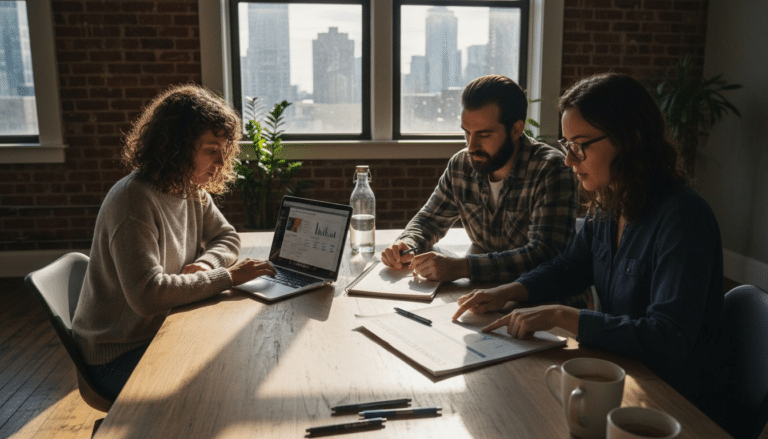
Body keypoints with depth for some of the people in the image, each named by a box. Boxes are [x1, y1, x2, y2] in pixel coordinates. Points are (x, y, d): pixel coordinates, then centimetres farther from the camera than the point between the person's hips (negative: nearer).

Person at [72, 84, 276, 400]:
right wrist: (227, 276, -29)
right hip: (120, 356, -7)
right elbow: (148, 294, -34)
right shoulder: (133, 201, -26)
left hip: (163, 332, 8)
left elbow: (227, 237, 10)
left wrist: (204, 264, -12)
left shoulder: (192, 190, 0)